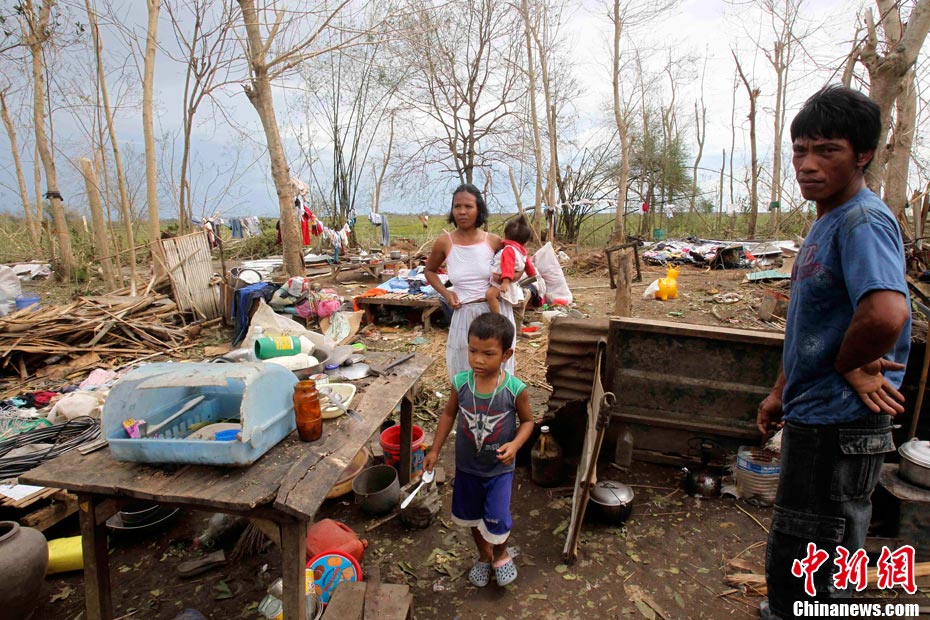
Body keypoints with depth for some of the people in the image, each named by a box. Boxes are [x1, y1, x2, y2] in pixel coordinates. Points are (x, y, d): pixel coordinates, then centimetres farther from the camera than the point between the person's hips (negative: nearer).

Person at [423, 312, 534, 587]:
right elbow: (449, 414, 0)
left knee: (496, 519, -2)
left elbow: (527, 421, -6)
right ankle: (484, 554, 50)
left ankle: (501, 554, 34)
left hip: (499, 468, -3)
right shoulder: (461, 382, -17)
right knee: (471, 515, 20)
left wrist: (514, 444, -23)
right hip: (467, 466, 3)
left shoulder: (515, 389, -22)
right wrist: (435, 450, 1)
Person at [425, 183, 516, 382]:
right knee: (462, 372, 11)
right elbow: (430, 270, 13)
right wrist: (446, 293, -2)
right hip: (464, 314, 0)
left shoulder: (494, 241, -5)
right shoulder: (444, 242, -5)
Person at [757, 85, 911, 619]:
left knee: (799, 569, 5)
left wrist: (846, 365, -19)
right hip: (816, 415, 10)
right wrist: (782, 391, 19)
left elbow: (886, 314, -38)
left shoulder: (864, 220, -19)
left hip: (839, 424, -10)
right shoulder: (826, 223, 11)